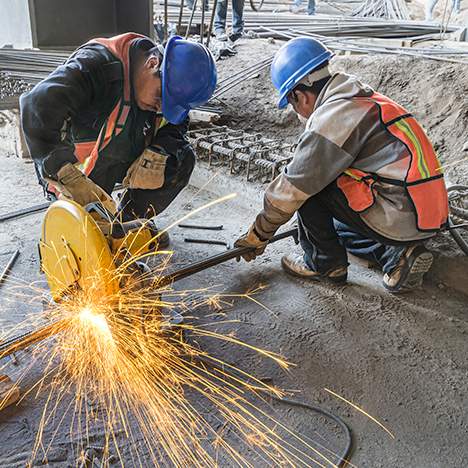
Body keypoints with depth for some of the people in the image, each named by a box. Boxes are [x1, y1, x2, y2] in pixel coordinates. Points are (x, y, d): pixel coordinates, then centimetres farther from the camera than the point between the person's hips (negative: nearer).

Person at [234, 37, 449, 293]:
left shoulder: (332, 117, -16)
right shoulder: (365, 99, 13)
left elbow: (291, 189, -13)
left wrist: (258, 235, 0)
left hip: (398, 218, -9)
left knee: (308, 183, -7)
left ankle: (325, 263, 5)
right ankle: (397, 253, 13)